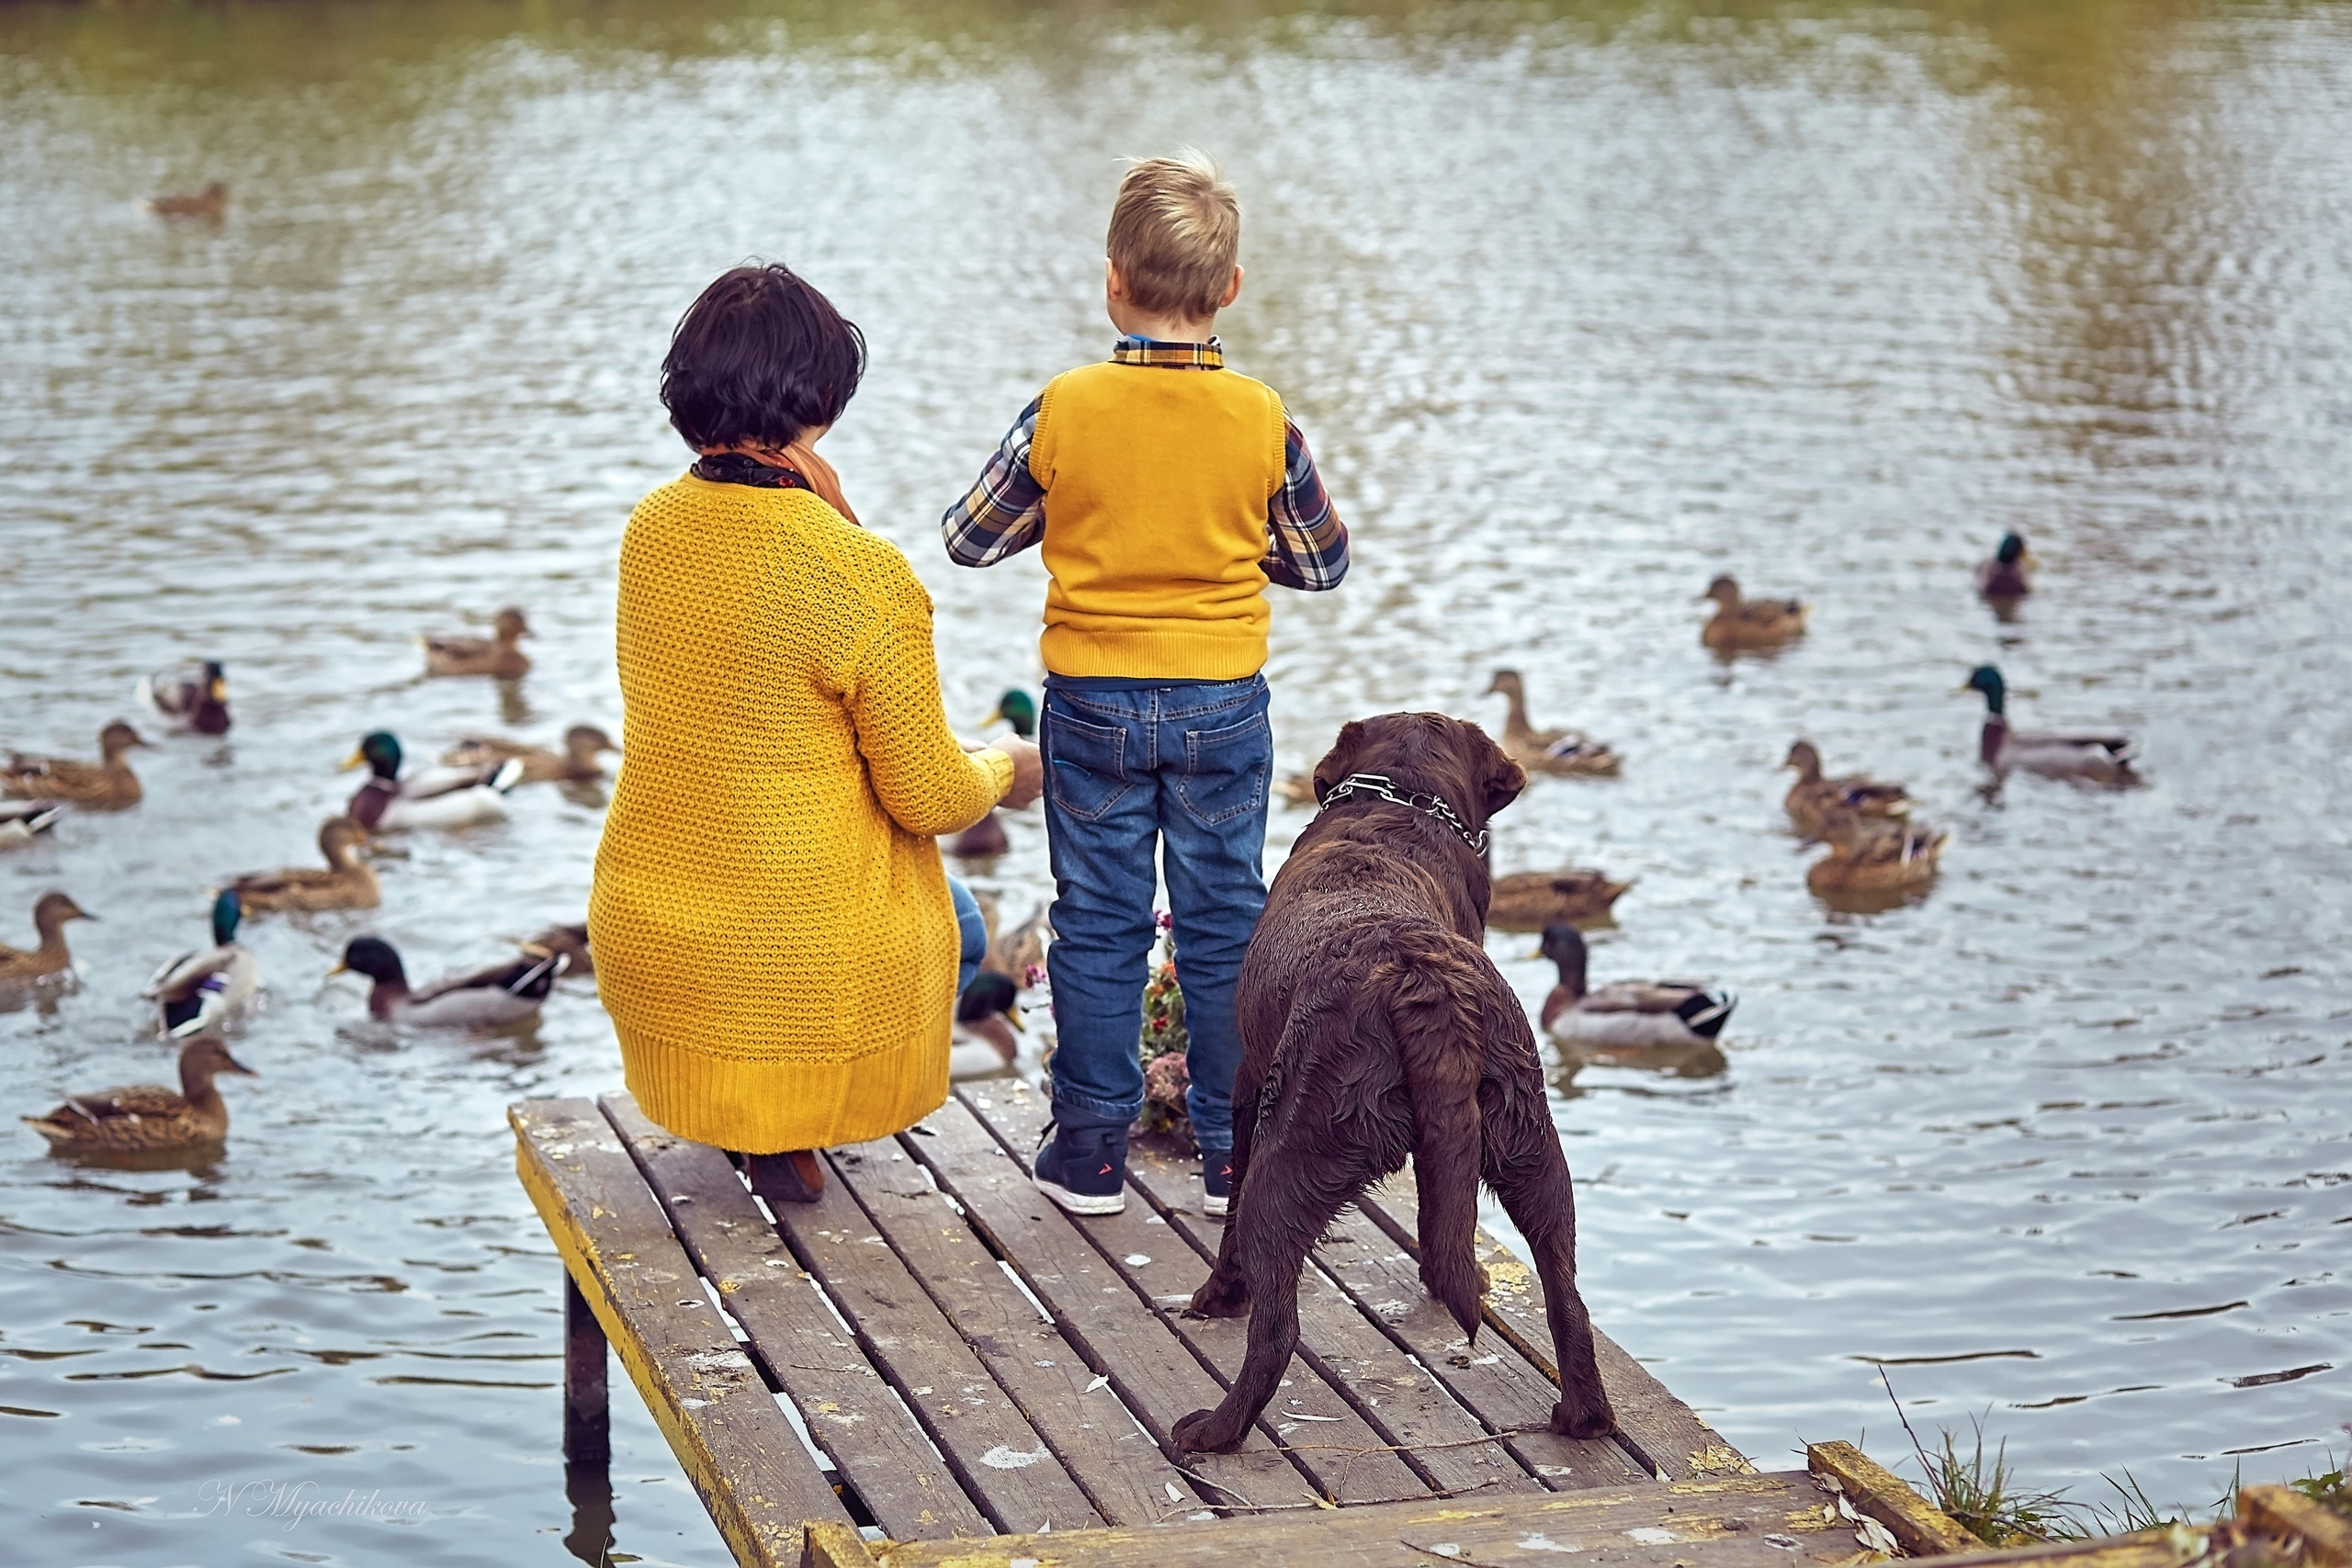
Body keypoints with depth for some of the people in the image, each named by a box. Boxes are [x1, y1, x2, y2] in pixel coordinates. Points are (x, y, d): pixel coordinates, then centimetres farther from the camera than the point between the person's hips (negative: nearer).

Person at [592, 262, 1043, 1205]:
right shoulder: (864, 573, -22)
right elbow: (927, 798, -13)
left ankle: (743, 1116, 23)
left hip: (646, 941, 6)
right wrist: (1001, 772, 9)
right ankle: (786, 1131, 15)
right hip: (812, 965, -6)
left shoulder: (650, 528, -2)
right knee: (957, 930, 31)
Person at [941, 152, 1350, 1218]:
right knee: (1225, 927, 9)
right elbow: (1323, 563, 4)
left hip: (1092, 704, 0)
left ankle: (1090, 1151, 14)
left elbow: (967, 540, -1)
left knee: (1097, 928, 9)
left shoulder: (1063, 411, -11)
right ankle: (1235, 1155, 15)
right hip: (1224, 705, 1)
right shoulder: (1263, 420, -9)